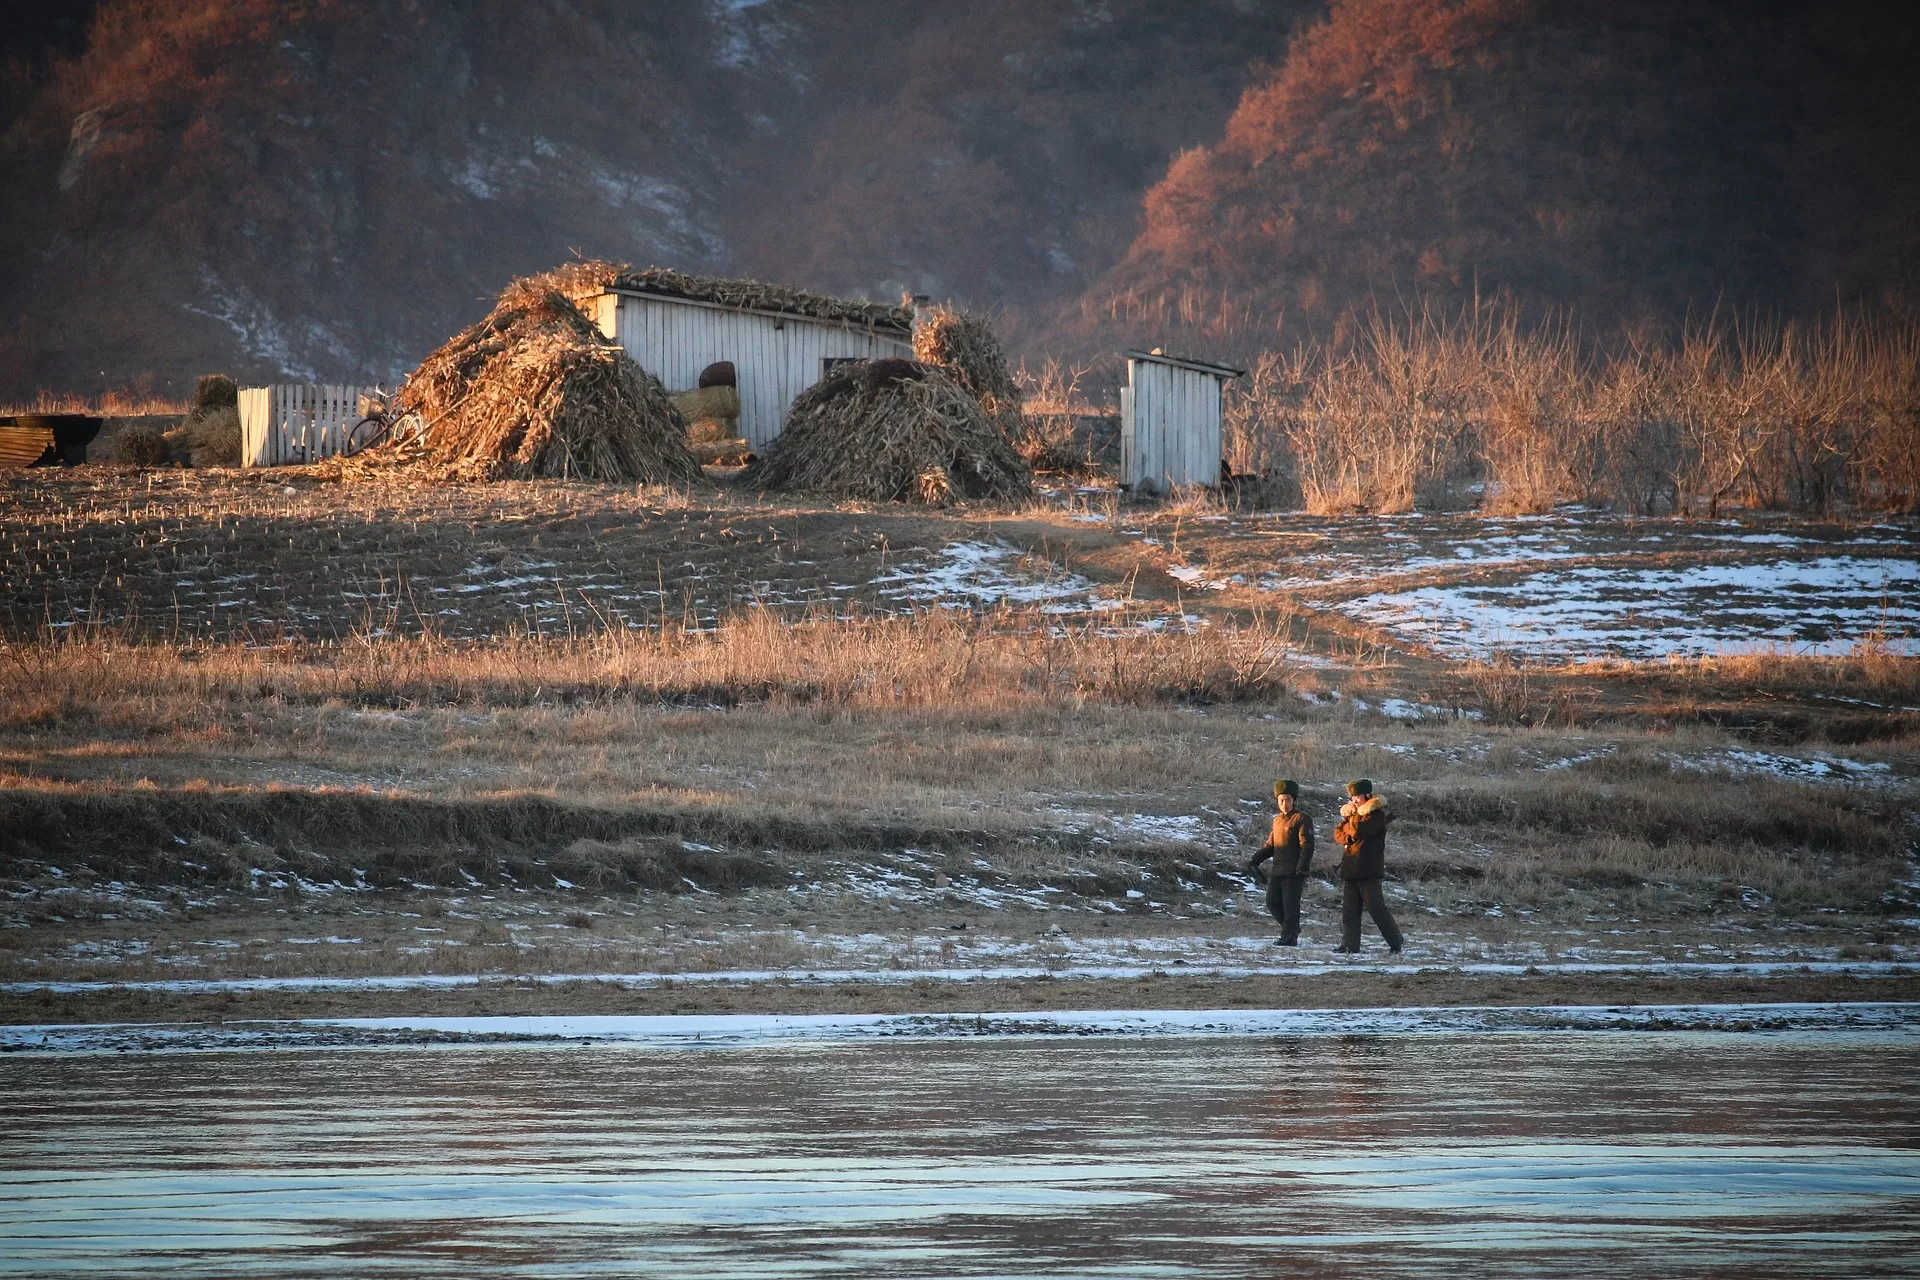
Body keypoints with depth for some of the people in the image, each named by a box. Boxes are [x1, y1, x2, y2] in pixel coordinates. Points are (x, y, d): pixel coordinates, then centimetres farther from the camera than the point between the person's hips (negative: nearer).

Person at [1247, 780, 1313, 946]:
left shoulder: (1302, 820, -5)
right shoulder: (1277, 820, 18)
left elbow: (1307, 846, -12)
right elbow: (1270, 845, 23)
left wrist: (1302, 868, -21)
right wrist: (1256, 860, 11)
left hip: (1293, 871, -8)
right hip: (1277, 870, 8)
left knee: (1290, 904, -7)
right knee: (1272, 901, 7)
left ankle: (1289, 936, -1)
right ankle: (1292, 929, 21)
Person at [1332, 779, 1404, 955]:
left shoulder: (1376, 814, -7)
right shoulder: (1353, 813, 19)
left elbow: (1358, 829, -19)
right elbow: (1338, 833, 13)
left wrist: (1350, 820, 1)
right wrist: (1348, 837, -8)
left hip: (1370, 870, -8)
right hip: (1350, 868, 8)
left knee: (1377, 908, -7)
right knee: (1349, 909, 2)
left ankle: (1395, 942, 3)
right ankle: (1350, 945, 3)